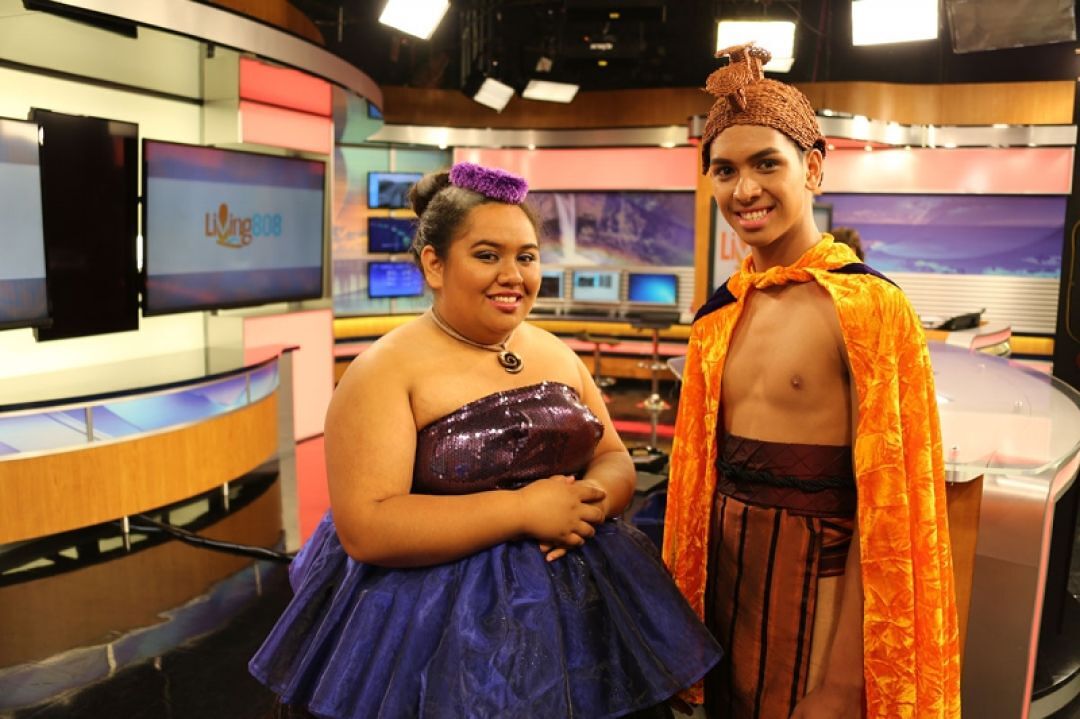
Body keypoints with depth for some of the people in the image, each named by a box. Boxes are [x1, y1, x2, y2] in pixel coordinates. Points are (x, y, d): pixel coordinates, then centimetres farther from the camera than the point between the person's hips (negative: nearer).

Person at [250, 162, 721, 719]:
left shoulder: (558, 355, 5)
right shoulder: (386, 368, -13)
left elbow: (615, 460, 7)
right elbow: (364, 527, -21)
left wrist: (589, 501, -16)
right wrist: (522, 510, -23)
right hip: (437, 624, -5)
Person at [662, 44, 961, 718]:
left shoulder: (870, 306, -15)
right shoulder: (721, 313, 3)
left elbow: (885, 501, -15)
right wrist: (687, 602, 11)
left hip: (817, 575, -6)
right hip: (726, 569, 6)